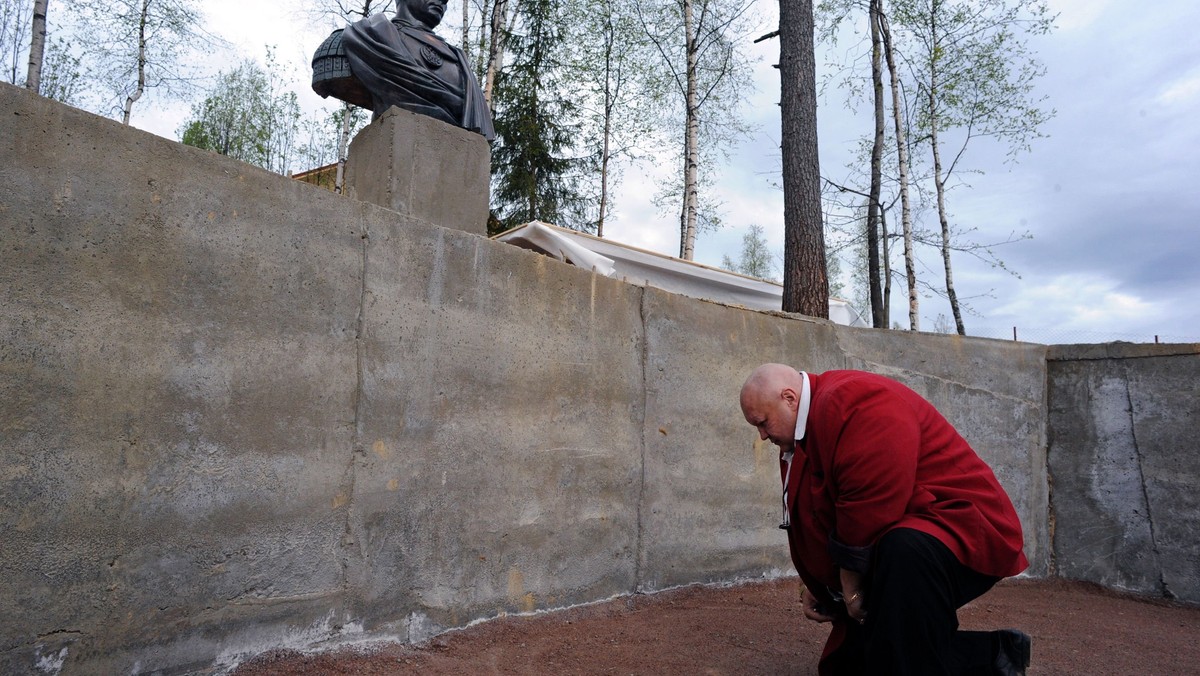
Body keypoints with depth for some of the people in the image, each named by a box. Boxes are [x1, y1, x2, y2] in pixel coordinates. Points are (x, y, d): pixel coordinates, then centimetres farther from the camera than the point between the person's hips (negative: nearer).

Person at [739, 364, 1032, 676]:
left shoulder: (855, 404, -24)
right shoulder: (800, 438, 8)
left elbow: (870, 515, -29)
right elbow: (815, 525, 14)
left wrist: (852, 587, -19)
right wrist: (816, 585, 7)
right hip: (891, 550, 10)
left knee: (904, 551, -44)